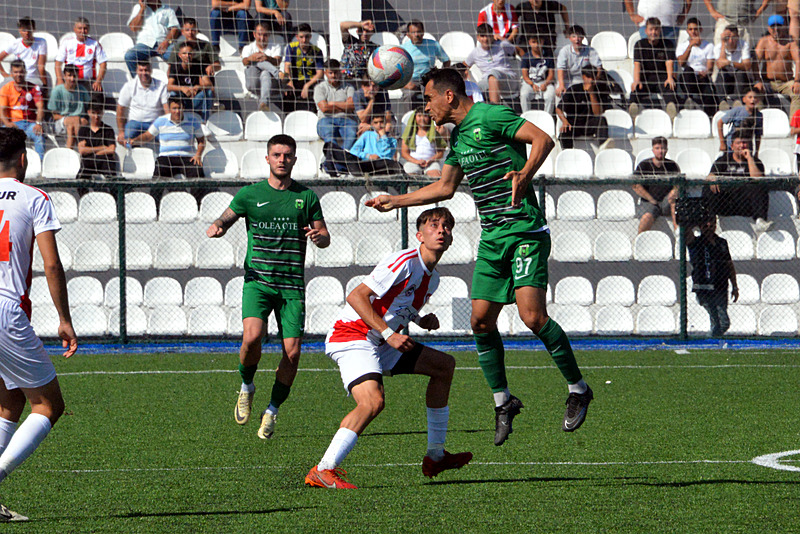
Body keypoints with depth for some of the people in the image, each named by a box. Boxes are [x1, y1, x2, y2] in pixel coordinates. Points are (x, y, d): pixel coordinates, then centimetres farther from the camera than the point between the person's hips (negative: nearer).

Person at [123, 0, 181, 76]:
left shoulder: (168, 10, 19)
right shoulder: (138, 8, 21)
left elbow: (175, 29, 6)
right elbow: (133, 28, 7)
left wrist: (167, 42, -13)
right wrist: (142, 9, 3)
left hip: (163, 44, -1)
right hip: (145, 43, 1)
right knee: (129, 56, -31)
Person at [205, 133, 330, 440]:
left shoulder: (306, 196, 9)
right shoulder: (250, 194, 7)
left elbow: (324, 237, 11)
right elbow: (225, 218, 14)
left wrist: (319, 236, -14)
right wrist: (216, 228, -10)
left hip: (292, 285, 1)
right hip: (258, 279, -1)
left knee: (292, 351, -7)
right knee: (252, 337, -24)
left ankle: (272, 412, 12)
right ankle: (247, 387, 6)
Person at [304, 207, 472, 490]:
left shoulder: (432, 277, 12)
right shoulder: (405, 263, -18)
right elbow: (356, 296, -24)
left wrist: (422, 321, 6)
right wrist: (388, 334, -28)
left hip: (379, 343, 10)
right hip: (351, 338, -10)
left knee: (444, 365, 15)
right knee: (373, 401, -32)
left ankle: (435, 456, 21)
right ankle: (322, 471, -29)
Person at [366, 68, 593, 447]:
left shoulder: (491, 117, -9)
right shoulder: (458, 135, 19)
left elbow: (543, 139, -17)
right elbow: (445, 187, 30)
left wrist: (525, 174, -32)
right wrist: (395, 201, 32)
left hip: (524, 230, -9)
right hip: (492, 237, 9)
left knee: (532, 315, -18)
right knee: (481, 320, 2)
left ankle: (578, 389, -3)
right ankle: (503, 402, 14)